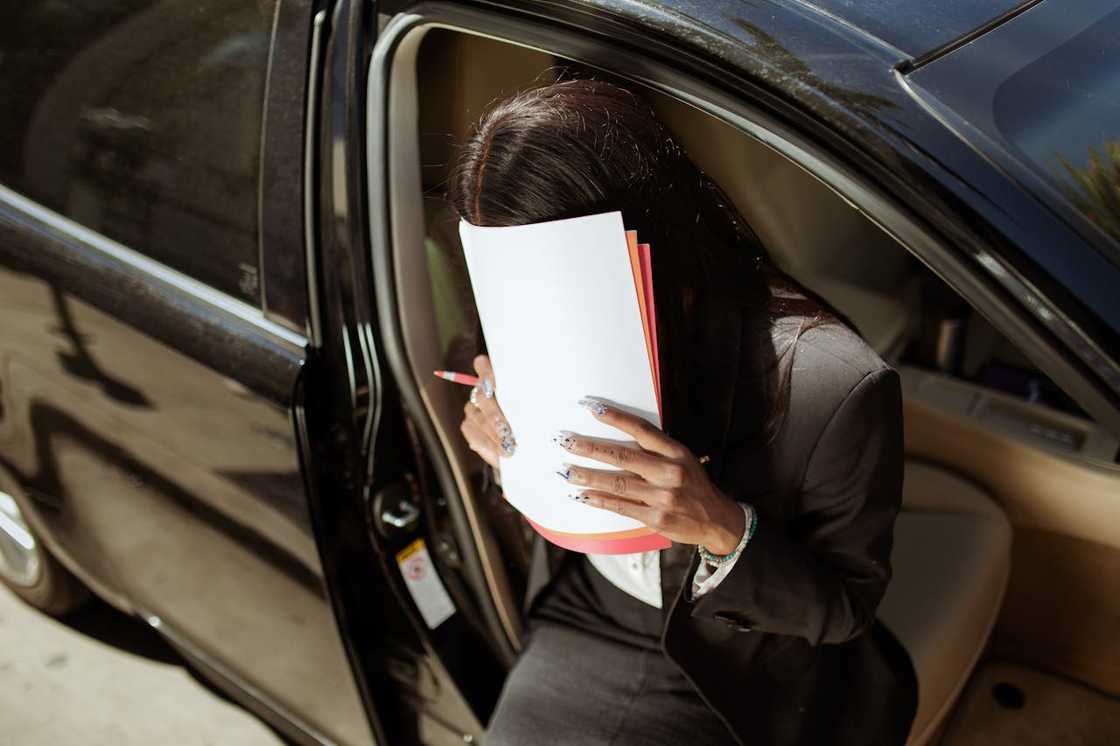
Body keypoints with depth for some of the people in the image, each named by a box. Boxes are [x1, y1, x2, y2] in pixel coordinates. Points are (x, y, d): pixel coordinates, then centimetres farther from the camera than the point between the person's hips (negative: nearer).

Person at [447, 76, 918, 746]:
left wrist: (722, 530, -33)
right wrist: (510, 456, -19)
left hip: (733, 667, -4)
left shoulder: (836, 388, -29)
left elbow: (845, 608, -14)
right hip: (586, 623, 4)